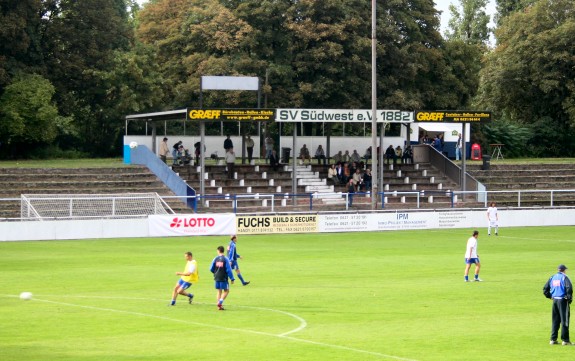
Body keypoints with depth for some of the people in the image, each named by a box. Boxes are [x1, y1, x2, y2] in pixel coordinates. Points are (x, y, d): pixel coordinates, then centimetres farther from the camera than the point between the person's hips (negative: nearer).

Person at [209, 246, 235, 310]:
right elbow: (229, 270, -13)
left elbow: (211, 269, 5)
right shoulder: (225, 259, -10)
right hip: (223, 278, -4)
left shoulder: (215, 259, 0)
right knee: (226, 291, 8)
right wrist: (232, 279, -7)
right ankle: (220, 302, -10)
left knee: (219, 291, 15)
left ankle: (219, 305, 10)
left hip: (217, 278, 4)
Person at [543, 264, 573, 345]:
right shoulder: (564, 277, -7)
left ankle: (553, 339, 12)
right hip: (563, 301, -6)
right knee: (564, 320, -2)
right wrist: (569, 298, -12)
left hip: (554, 300, 6)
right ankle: (565, 340, -2)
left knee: (555, 320, 12)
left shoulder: (552, 278, 11)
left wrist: (550, 296, 14)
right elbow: (569, 288, -22)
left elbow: (545, 289, 11)